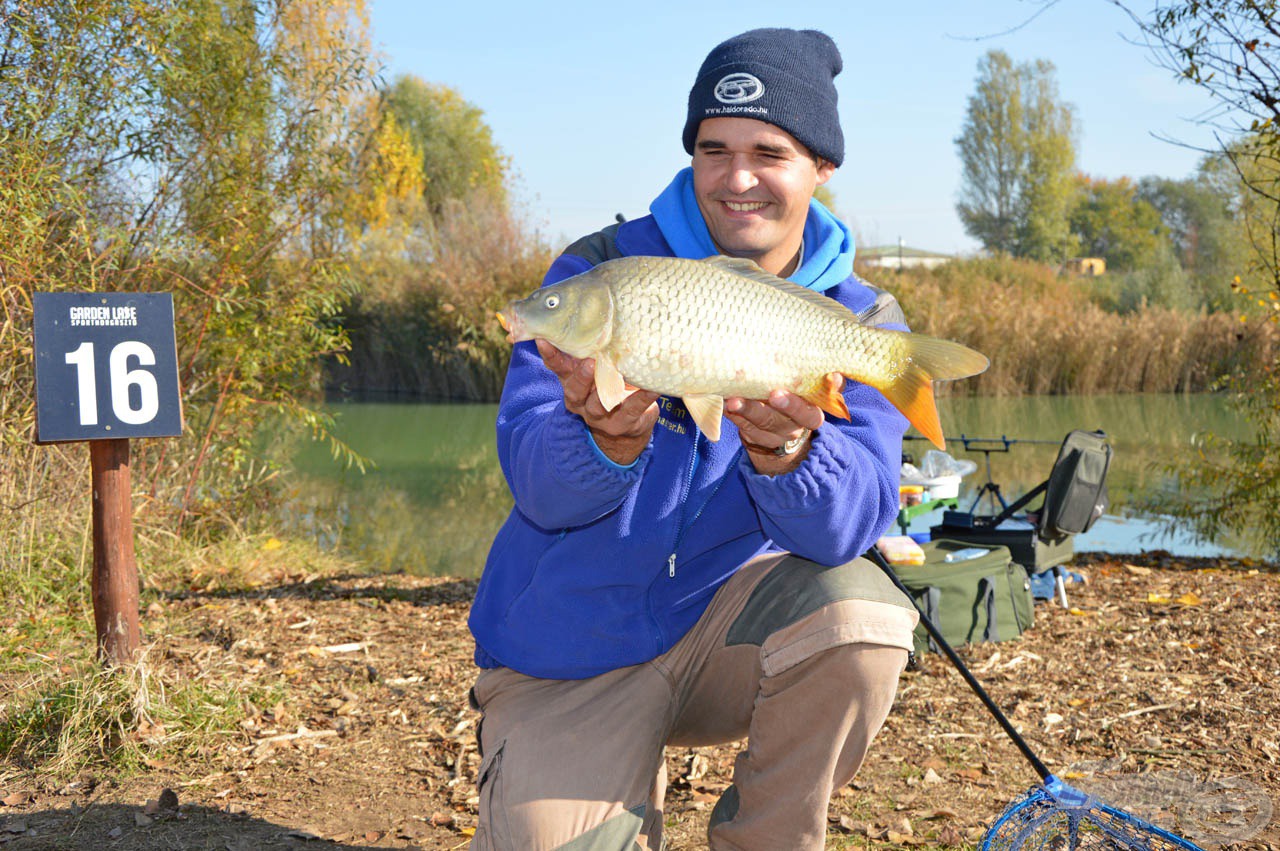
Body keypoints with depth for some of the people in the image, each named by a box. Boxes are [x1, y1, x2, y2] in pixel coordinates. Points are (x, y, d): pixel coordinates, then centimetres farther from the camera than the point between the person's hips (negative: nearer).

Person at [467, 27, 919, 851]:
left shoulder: (860, 323, -5)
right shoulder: (599, 271, -8)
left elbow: (848, 525, -20)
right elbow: (536, 487, -17)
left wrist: (785, 450, -42)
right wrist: (608, 441, -40)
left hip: (727, 614, 1)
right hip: (571, 653, -1)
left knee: (857, 611, -29)